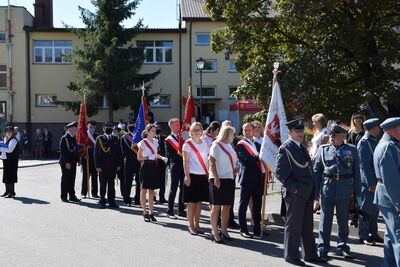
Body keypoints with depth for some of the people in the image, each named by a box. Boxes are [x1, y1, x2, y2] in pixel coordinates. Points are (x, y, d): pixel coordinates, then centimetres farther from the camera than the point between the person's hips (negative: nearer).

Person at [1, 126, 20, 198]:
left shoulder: (13, 140, -11)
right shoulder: (7, 140, 18)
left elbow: (10, 150, -21)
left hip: (11, 160, -9)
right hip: (6, 159, 9)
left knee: (10, 176, -7)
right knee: (6, 176, 12)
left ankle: (12, 192, -1)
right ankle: (7, 191, 22)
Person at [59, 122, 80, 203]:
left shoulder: (73, 138, 13)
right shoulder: (64, 138, -11)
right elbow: (63, 151, -16)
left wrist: (77, 160, 11)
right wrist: (67, 162, -20)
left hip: (73, 162, 7)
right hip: (66, 163, -7)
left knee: (72, 180, 10)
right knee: (65, 179, 0)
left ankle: (72, 196, 16)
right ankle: (64, 197, 8)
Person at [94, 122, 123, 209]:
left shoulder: (115, 139, 9)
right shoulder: (99, 139, 0)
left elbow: (119, 153, 11)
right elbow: (96, 153, -4)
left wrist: (119, 164, 4)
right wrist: (97, 166, -10)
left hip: (113, 166, 3)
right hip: (103, 166, -3)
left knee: (111, 184, 8)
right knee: (103, 184, 3)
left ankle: (112, 202, 14)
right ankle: (102, 202, 11)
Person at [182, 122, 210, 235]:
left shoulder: (205, 144, 11)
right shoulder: (188, 144, -3)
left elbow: (207, 160, 13)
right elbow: (185, 161, -6)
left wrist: (209, 175, 7)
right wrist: (187, 176, -13)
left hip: (203, 176, 5)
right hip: (192, 175, -5)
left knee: (199, 201, 9)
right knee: (191, 202, 0)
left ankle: (197, 225, 17)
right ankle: (191, 226, 8)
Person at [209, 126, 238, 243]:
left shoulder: (229, 146, 17)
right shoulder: (216, 145, -8)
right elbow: (212, 163, -13)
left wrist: (235, 170, 8)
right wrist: (216, 178, -19)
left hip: (229, 179, 8)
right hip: (218, 180, -8)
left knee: (227, 206, 9)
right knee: (216, 206, -2)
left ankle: (224, 230, 17)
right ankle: (215, 232, 4)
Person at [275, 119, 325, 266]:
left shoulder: (302, 147, 16)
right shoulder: (285, 149, -11)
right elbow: (280, 172, -17)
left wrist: (313, 190, 15)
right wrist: (293, 188, -19)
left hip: (307, 193, 8)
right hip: (295, 194, -8)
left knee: (307, 226, 15)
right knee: (294, 225, 1)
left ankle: (310, 254, 25)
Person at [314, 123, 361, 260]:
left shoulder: (352, 150, 3)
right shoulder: (323, 149, 3)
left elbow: (356, 172, 4)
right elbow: (316, 171, 4)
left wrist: (358, 193, 2)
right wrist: (315, 190, 0)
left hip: (345, 190, 0)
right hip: (327, 188, 0)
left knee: (343, 219, 11)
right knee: (325, 219, 4)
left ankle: (342, 247, 25)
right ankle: (323, 248, 12)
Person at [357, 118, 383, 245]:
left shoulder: (375, 140, 12)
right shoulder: (364, 142, -14)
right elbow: (364, 165, -18)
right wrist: (370, 183, -19)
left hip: (376, 180, 8)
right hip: (368, 182, -8)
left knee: (375, 209, 15)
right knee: (366, 210, 0)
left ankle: (373, 233, 26)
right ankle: (364, 236, 10)